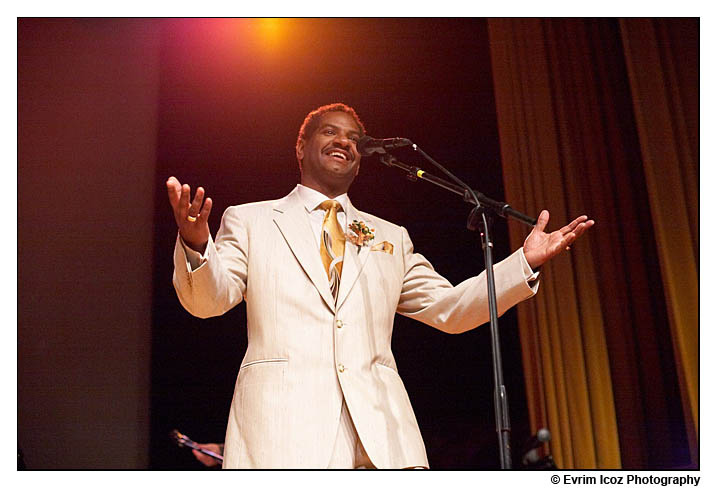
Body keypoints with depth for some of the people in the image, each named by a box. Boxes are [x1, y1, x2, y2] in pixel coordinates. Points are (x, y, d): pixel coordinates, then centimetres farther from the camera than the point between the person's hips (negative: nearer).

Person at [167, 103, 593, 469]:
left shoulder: (391, 238, 24)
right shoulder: (249, 221, 16)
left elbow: (449, 308, 19)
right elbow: (208, 300, 3)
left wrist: (525, 263, 7)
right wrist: (196, 245, -19)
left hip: (380, 432, 3)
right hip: (282, 428, -2)